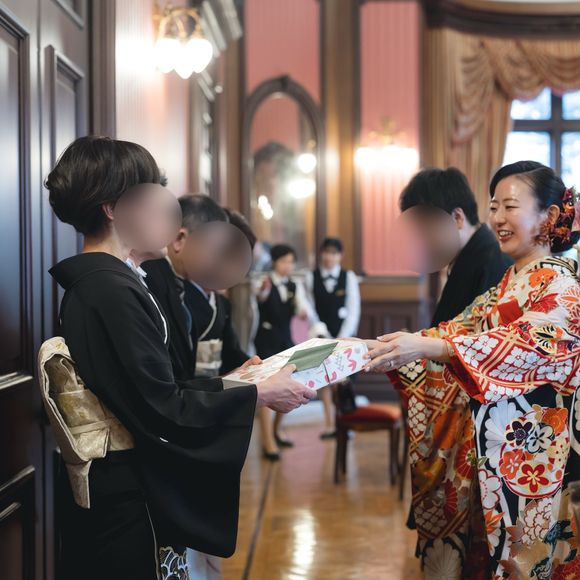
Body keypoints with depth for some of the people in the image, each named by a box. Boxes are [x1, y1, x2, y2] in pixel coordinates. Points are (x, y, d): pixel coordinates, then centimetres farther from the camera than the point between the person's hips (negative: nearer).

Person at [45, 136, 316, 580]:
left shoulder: (86, 284, 8)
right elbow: (163, 409, -21)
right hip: (133, 498, -10)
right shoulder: (114, 291, -22)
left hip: (109, 489, 10)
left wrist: (232, 380, 15)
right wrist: (259, 394, -13)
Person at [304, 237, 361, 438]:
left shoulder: (349, 277, 1)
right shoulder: (311, 277, 2)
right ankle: (329, 423, 7)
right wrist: (322, 334, -8)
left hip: (345, 336, -1)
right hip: (322, 336, 1)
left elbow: (353, 310, -1)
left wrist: (342, 338, -9)